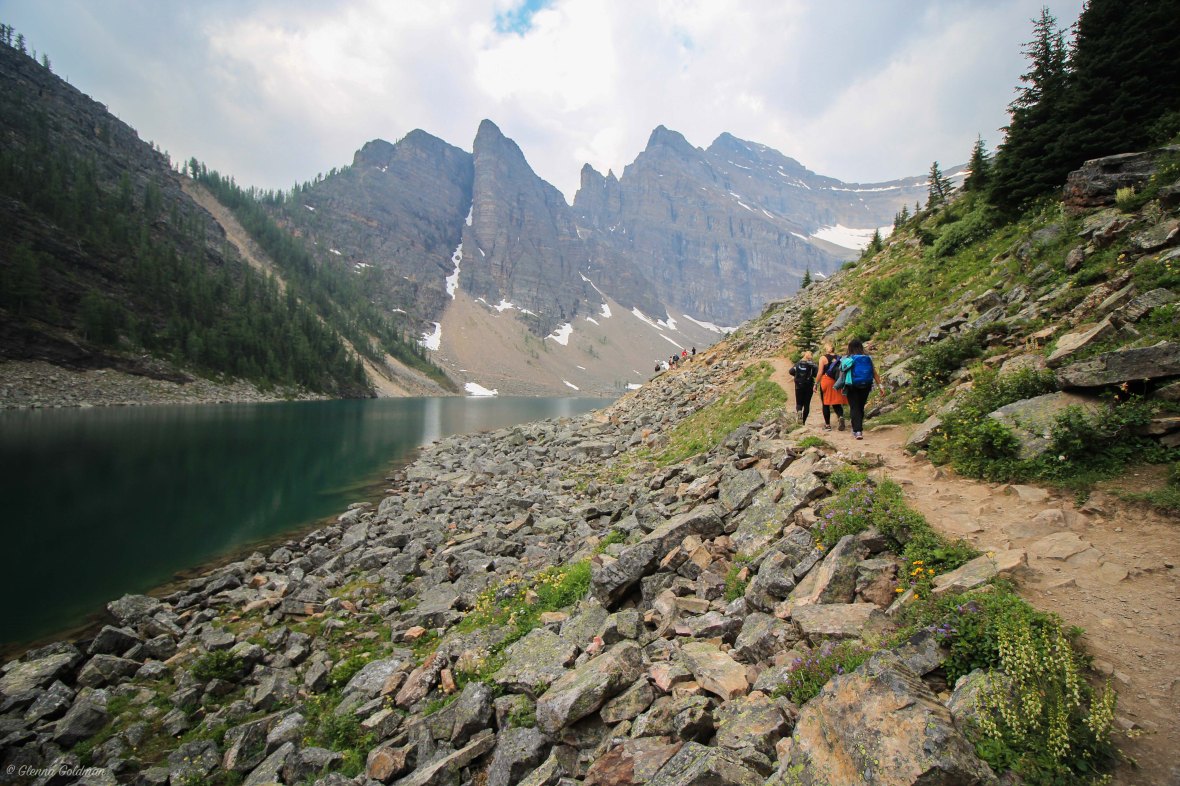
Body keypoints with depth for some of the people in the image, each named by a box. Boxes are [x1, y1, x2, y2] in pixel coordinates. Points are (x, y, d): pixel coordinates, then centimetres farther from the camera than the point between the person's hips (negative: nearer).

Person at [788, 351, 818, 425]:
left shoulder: (798, 364, 3)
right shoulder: (812, 364, -4)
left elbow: (790, 371, -4)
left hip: (799, 386, 1)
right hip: (809, 386, -1)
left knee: (799, 403, 10)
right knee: (806, 404, 8)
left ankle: (799, 411, -24)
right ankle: (803, 421, 5)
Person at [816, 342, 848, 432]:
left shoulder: (823, 358, -5)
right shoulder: (838, 357, 8)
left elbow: (820, 372, -8)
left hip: (826, 381, -4)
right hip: (837, 382, 4)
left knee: (826, 404, 5)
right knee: (836, 403, 10)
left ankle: (827, 425, 7)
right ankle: (841, 416, -20)